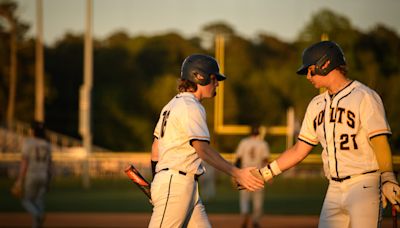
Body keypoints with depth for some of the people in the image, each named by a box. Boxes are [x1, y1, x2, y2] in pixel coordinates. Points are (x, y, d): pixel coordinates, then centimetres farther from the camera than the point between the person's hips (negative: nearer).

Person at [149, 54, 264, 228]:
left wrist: (157, 183, 29)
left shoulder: (172, 105, 19)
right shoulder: (191, 107, -12)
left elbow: (155, 149, 22)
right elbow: (203, 149, -25)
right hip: (176, 184, -10)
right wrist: (236, 173, -33)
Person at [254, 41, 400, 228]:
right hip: (334, 190, 7)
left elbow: (380, 141, -15)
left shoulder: (364, 97, -6)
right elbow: (299, 150, 21)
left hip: (365, 186, -7)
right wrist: (265, 173, 14)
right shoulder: (317, 105, 17)